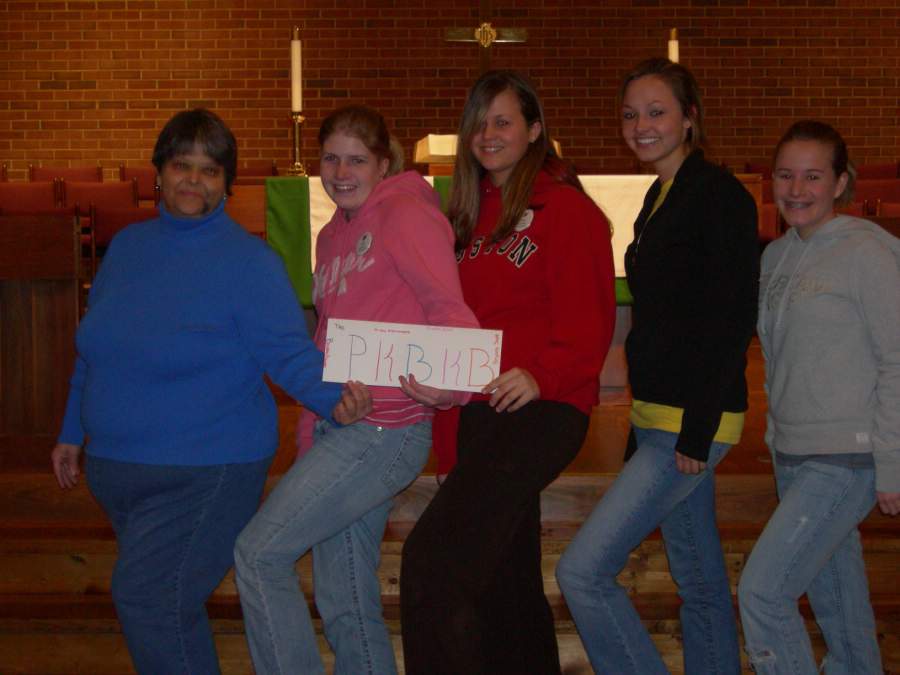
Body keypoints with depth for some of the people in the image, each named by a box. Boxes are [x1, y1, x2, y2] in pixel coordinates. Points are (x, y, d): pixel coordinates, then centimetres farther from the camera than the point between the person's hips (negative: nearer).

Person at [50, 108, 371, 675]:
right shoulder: (128, 246, 8)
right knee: (171, 605, 16)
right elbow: (95, 349, 17)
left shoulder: (249, 261, -11)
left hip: (204, 473, -7)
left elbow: (290, 353, -14)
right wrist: (73, 434, 21)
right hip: (115, 469, 7)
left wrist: (333, 400, -33)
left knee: (148, 598, -15)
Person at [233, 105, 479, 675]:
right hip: (339, 428, 8)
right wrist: (312, 423, 17)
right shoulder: (332, 236, 19)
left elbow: (450, 311, -18)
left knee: (260, 553, -10)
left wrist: (448, 382, -35)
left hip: (385, 429, -8)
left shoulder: (405, 214, -7)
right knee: (345, 603, 11)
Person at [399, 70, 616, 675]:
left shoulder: (566, 207, -4)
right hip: (479, 412, 8)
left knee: (432, 560, -19)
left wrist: (541, 375, -24)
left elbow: (589, 319, -11)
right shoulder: (470, 213, 17)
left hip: (541, 409, -8)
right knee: (507, 574, 15)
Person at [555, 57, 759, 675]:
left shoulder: (719, 194, -12)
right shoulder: (661, 197, 15)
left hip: (692, 421, -9)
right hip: (660, 417, 9)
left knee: (584, 570, -11)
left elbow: (734, 318, -18)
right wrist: (649, 420, 15)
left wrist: (697, 431, -20)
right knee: (700, 581, 16)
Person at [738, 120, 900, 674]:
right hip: (792, 455, 7)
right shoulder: (776, 257, 10)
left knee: (763, 590, -13)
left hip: (847, 457, -7)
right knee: (833, 597, 17)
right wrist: (777, 433, 15)